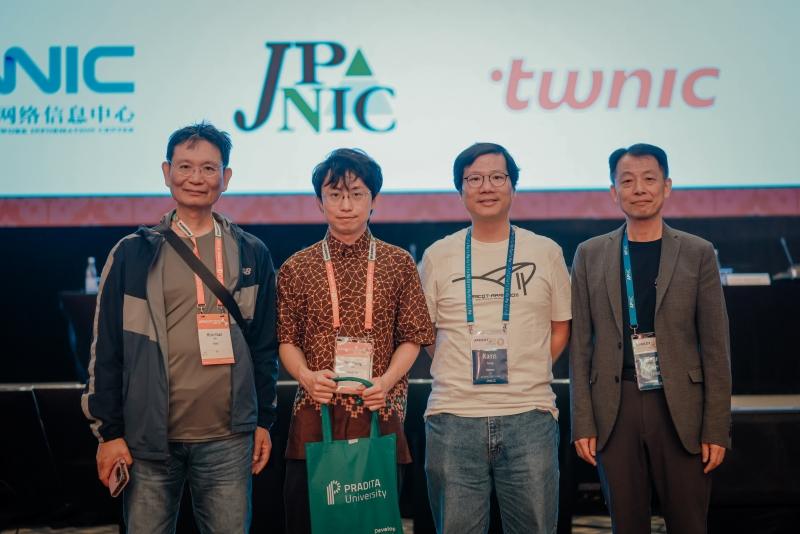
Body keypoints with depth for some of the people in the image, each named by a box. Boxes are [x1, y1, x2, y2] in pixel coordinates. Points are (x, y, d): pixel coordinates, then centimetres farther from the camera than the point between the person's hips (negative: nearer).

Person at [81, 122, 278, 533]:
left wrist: (264, 421, 8)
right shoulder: (132, 254, 2)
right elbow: (107, 349, 2)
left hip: (228, 440, 1)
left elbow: (264, 346, 10)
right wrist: (109, 431, -1)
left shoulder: (252, 255, 6)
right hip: (148, 438, -1)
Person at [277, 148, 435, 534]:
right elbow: (285, 340, 7)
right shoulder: (296, 268, 8)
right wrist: (306, 376, -11)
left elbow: (412, 338, 6)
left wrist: (387, 380, -10)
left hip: (380, 415, 0)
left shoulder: (399, 264, 7)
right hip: (314, 417, 0)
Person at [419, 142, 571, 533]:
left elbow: (560, 329, 13)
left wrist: (524, 376, 3)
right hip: (453, 417, 0)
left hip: (529, 416, 0)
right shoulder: (437, 256, 6)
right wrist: (464, 370, 3)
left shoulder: (546, 252, 7)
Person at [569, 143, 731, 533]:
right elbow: (580, 345, 5)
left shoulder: (697, 254, 4)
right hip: (615, 411, 1)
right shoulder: (590, 255, 6)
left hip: (680, 409, -1)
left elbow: (715, 347, 1)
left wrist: (716, 428, -4)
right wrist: (582, 423, -1)